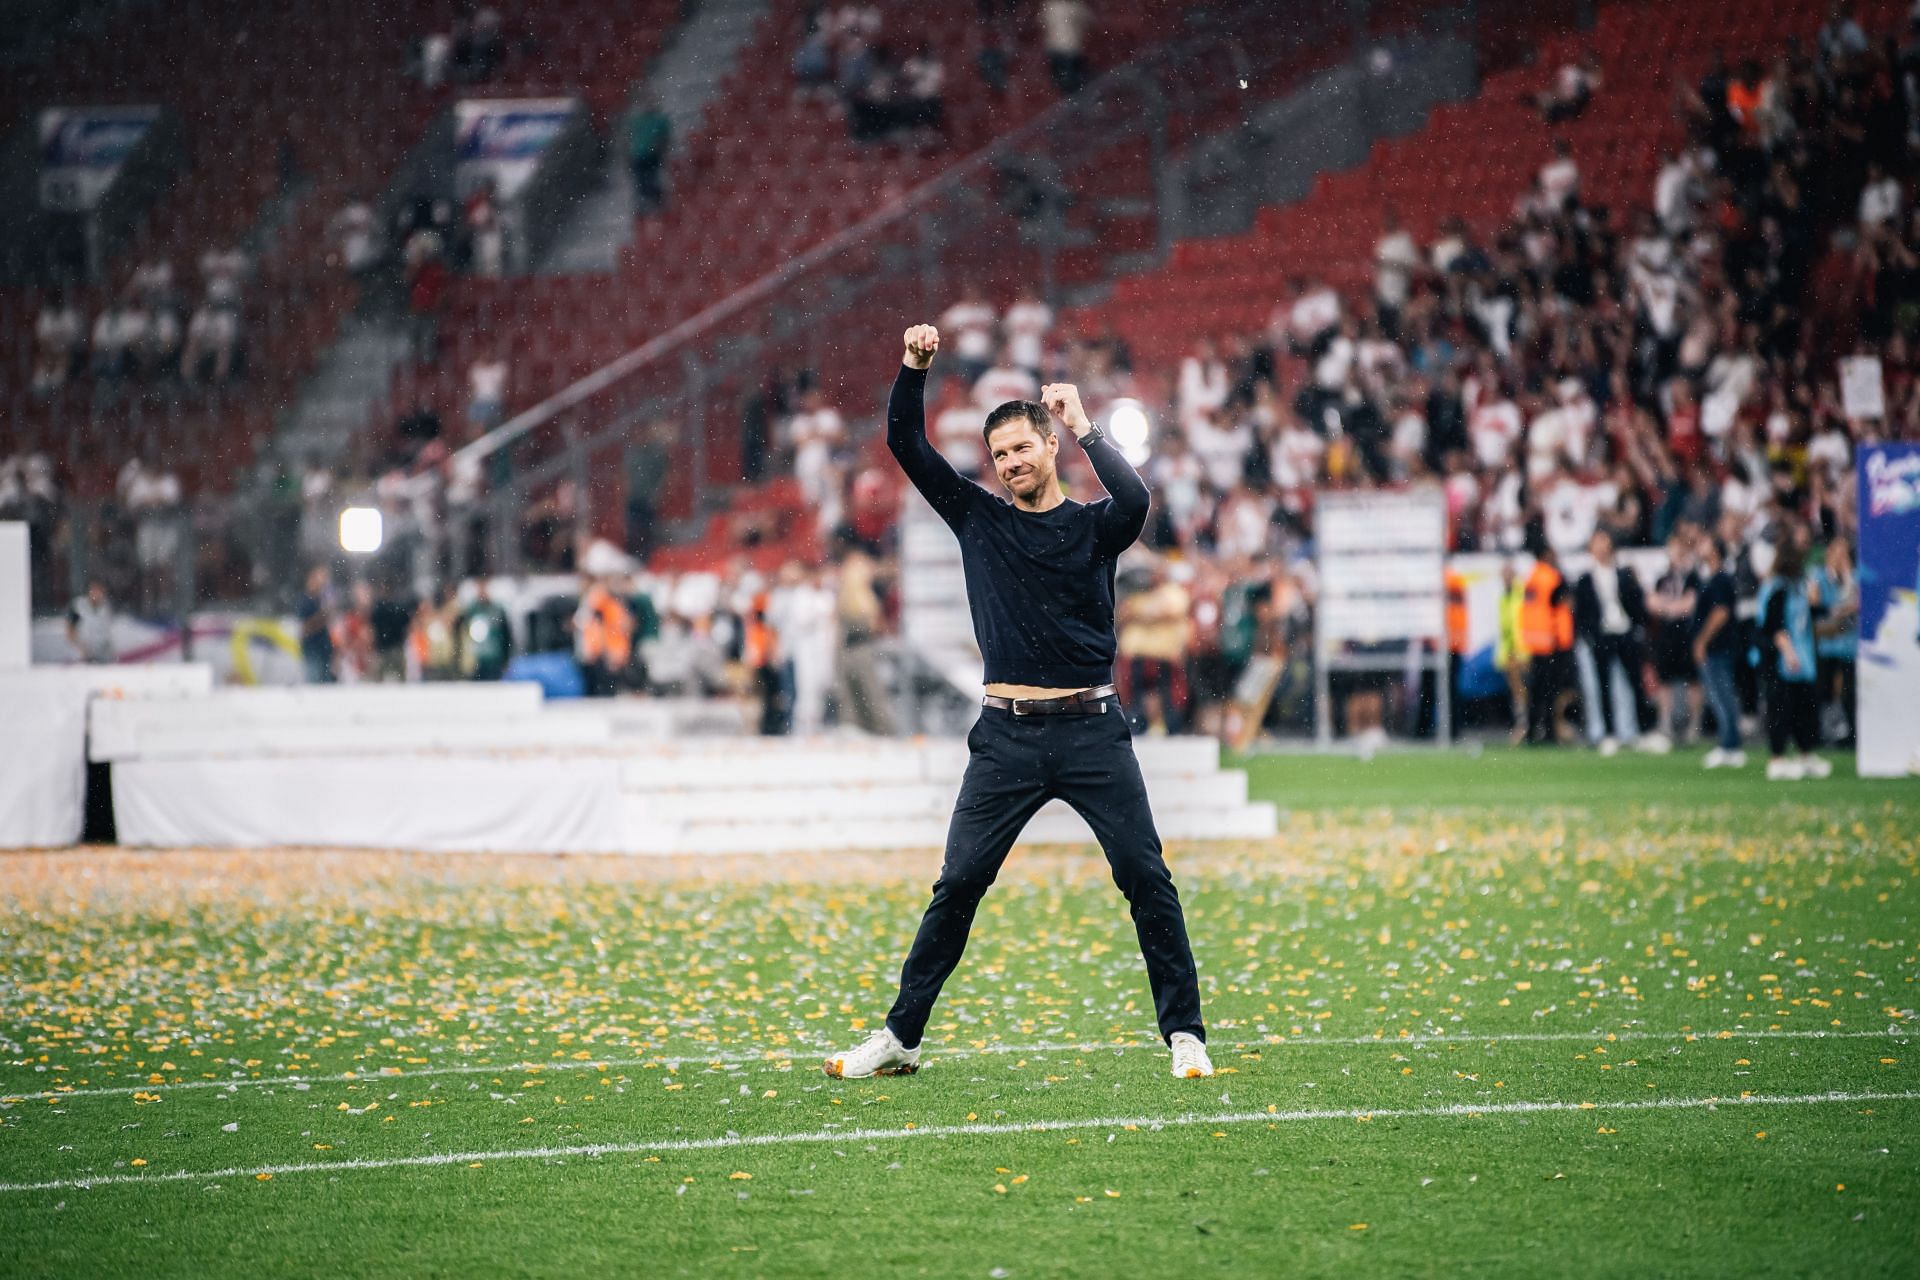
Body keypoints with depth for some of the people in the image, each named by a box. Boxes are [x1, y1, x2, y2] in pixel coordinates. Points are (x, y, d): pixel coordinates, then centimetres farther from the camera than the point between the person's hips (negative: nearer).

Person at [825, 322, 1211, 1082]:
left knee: (1147, 878, -6)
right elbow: (906, 445, 8)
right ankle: (900, 1038, 6)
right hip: (1006, 737, 2)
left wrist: (1082, 426, -11)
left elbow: (1135, 500, -19)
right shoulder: (977, 519, 12)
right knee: (957, 885, 0)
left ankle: (1184, 1035, 0)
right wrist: (913, 368, -4)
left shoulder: (1093, 527, 5)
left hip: (1091, 733, -2)